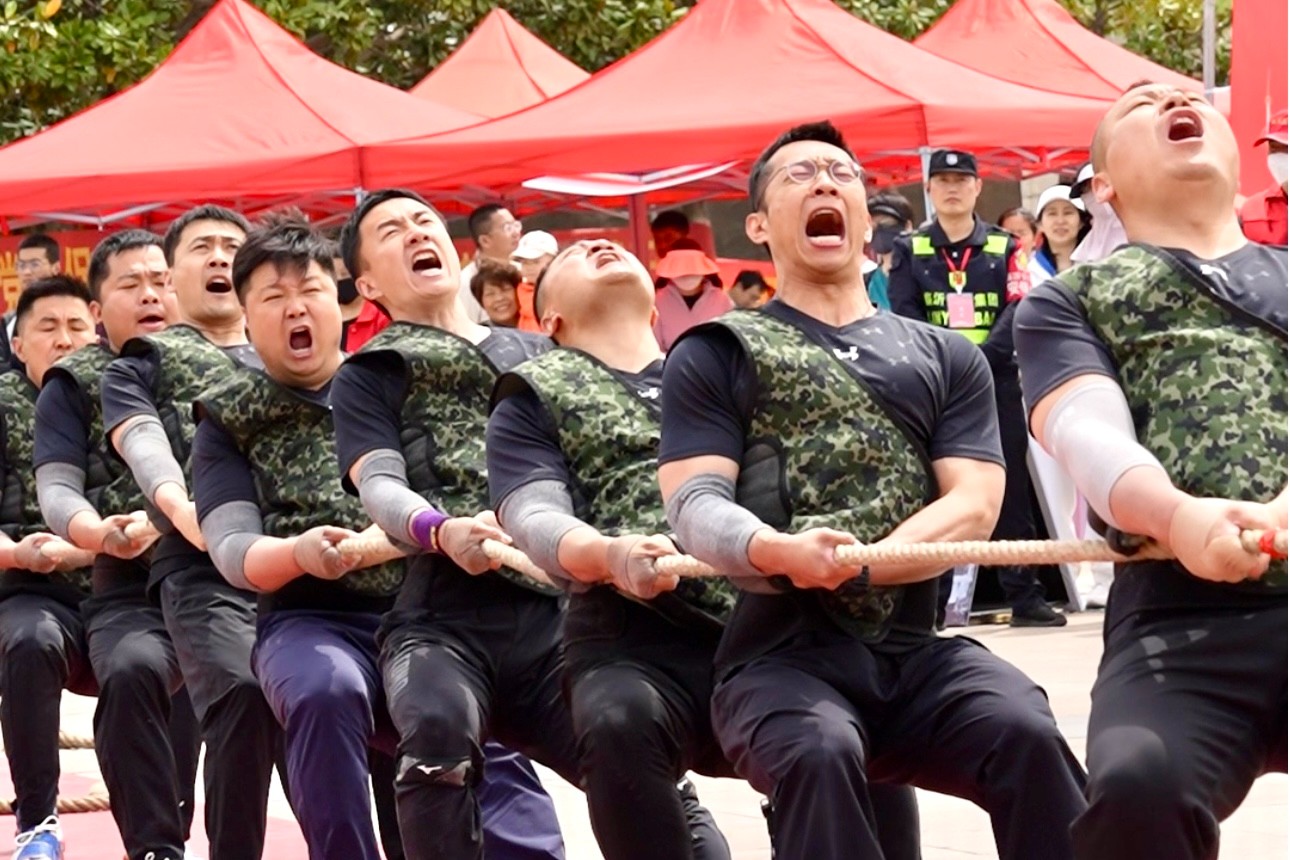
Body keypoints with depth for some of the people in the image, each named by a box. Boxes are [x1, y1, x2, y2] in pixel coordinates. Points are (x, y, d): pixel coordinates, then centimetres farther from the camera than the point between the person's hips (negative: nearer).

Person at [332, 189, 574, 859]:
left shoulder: (540, 353, 25)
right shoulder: (367, 377, 16)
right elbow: (380, 486, -1)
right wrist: (444, 531, -25)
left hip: (557, 606, 3)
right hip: (446, 617, -3)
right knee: (438, 729, -35)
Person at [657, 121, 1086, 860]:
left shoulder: (947, 357, 18)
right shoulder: (717, 355, 12)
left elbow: (973, 508, 6)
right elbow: (694, 504, -1)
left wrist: (853, 566, -13)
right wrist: (779, 552, -24)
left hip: (917, 649, 2)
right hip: (784, 651, -2)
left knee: (1029, 737, -29)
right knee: (819, 754, -36)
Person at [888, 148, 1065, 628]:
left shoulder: (1005, 248, 8)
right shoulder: (909, 250, 8)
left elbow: (1018, 311, -3)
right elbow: (905, 318, -1)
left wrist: (979, 361, -18)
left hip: (997, 381, 0)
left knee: (1011, 487, 1)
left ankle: (1024, 597, 4)